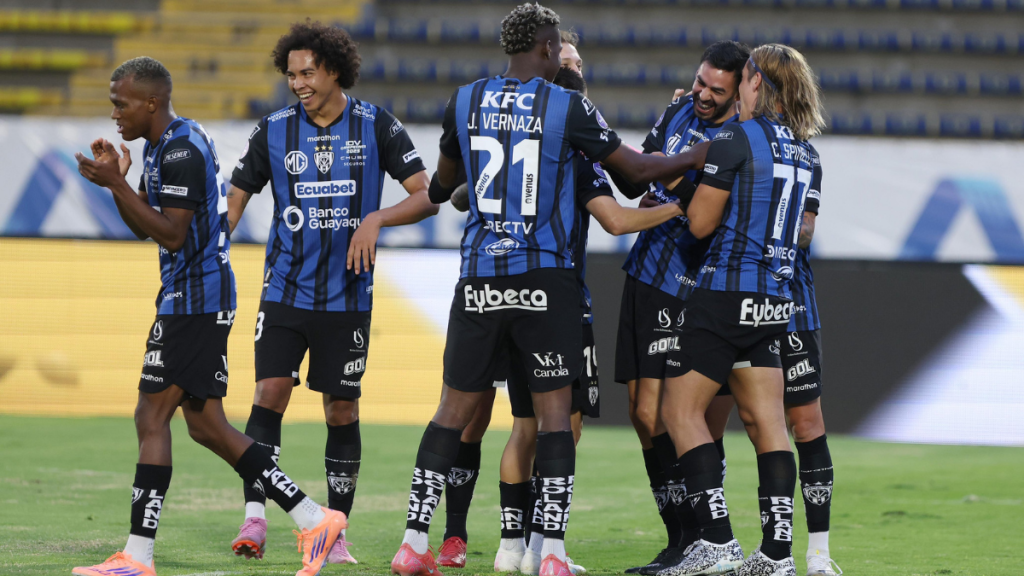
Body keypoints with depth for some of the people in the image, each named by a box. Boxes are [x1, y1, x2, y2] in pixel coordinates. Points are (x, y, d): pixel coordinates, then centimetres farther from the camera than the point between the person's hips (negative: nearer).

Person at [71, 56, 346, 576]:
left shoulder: (182, 150, -17)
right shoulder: (164, 144, 17)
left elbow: (171, 235, -21)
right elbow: (144, 228, 23)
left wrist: (116, 184, -20)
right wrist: (118, 182, 7)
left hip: (193, 298, -11)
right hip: (202, 297, 11)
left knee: (152, 418, -8)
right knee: (204, 424, 10)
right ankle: (314, 522, 10)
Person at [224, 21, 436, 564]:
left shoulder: (375, 126, -2)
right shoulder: (273, 131, 2)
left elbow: (427, 194, -4)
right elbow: (234, 201, 9)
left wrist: (376, 219, -21)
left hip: (347, 294, 0)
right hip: (285, 290, 0)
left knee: (342, 409, 3)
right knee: (270, 393, -12)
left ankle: (335, 533, 11)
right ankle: (253, 522, -12)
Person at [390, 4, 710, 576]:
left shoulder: (466, 102, 5)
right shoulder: (568, 106, -5)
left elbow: (443, 183, 22)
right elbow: (639, 169, 1)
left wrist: (442, 193, 46)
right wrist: (701, 156, 17)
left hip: (480, 278, 3)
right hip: (545, 279, -3)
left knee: (455, 409, 9)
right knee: (554, 413, 2)